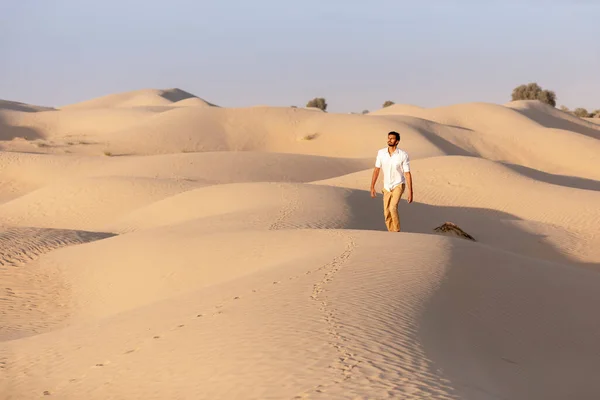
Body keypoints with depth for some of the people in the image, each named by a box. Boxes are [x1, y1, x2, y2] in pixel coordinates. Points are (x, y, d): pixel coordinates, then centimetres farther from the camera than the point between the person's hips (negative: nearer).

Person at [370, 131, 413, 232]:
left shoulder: (403, 155, -19)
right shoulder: (381, 153, -9)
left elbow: (407, 174, -14)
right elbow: (376, 170, 1)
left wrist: (410, 192, -15)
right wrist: (372, 187, 0)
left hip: (398, 185, -4)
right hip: (387, 187, 4)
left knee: (393, 208, -26)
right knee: (387, 215, 3)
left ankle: (397, 231, -9)